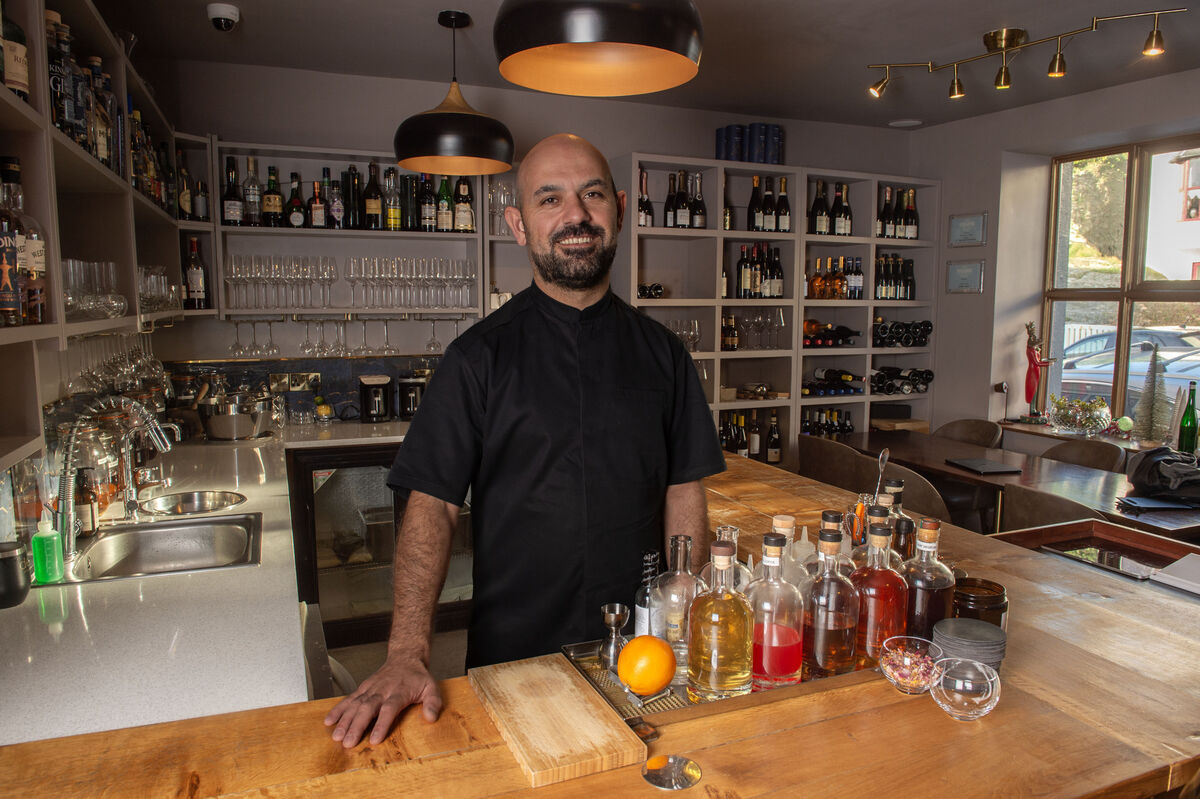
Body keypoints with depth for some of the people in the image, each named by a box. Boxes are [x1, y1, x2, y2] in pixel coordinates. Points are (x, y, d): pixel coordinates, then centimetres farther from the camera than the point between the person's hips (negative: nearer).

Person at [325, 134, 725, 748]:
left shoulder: (662, 352, 2)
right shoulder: (480, 356, -6)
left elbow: (684, 493, 5)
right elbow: (432, 503, -10)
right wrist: (406, 655, -20)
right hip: (510, 656, -2)